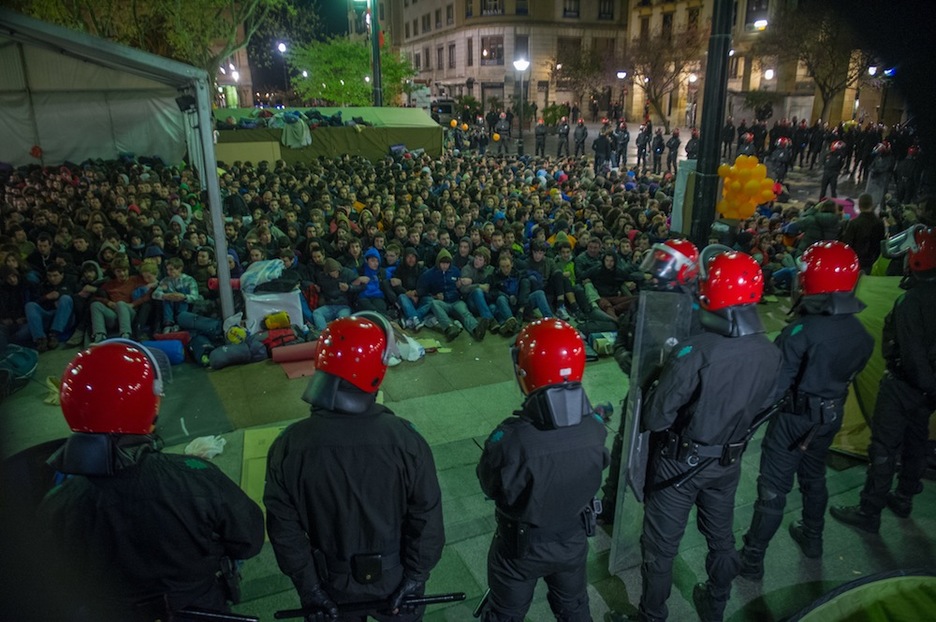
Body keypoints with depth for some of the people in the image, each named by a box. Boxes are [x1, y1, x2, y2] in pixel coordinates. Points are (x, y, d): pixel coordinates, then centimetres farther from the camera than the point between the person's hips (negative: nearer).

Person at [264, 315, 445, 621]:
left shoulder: (290, 445, -22)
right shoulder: (404, 440, -27)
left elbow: (284, 527, -13)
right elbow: (427, 519, -18)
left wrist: (308, 586, -2)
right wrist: (416, 576, -5)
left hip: (330, 583, 2)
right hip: (392, 578, -1)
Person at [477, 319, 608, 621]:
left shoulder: (511, 438, -37)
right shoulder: (594, 428, -22)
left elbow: (489, 485, -18)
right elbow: (591, 471, -4)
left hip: (521, 548, -3)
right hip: (573, 541, 3)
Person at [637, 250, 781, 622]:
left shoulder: (695, 352, -30)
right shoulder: (770, 354, -12)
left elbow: (655, 419, -24)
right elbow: (761, 407, 4)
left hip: (681, 461, -5)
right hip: (728, 461, 6)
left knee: (661, 546, 13)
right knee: (721, 537, 27)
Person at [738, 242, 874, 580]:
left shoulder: (801, 332, -28)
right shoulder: (860, 334, -6)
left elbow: (775, 384, -23)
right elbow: (850, 373, 6)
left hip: (795, 418, -6)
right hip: (831, 416, 6)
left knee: (774, 487, 2)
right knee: (814, 477, 26)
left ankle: (752, 558, 11)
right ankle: (812, 538, 45)